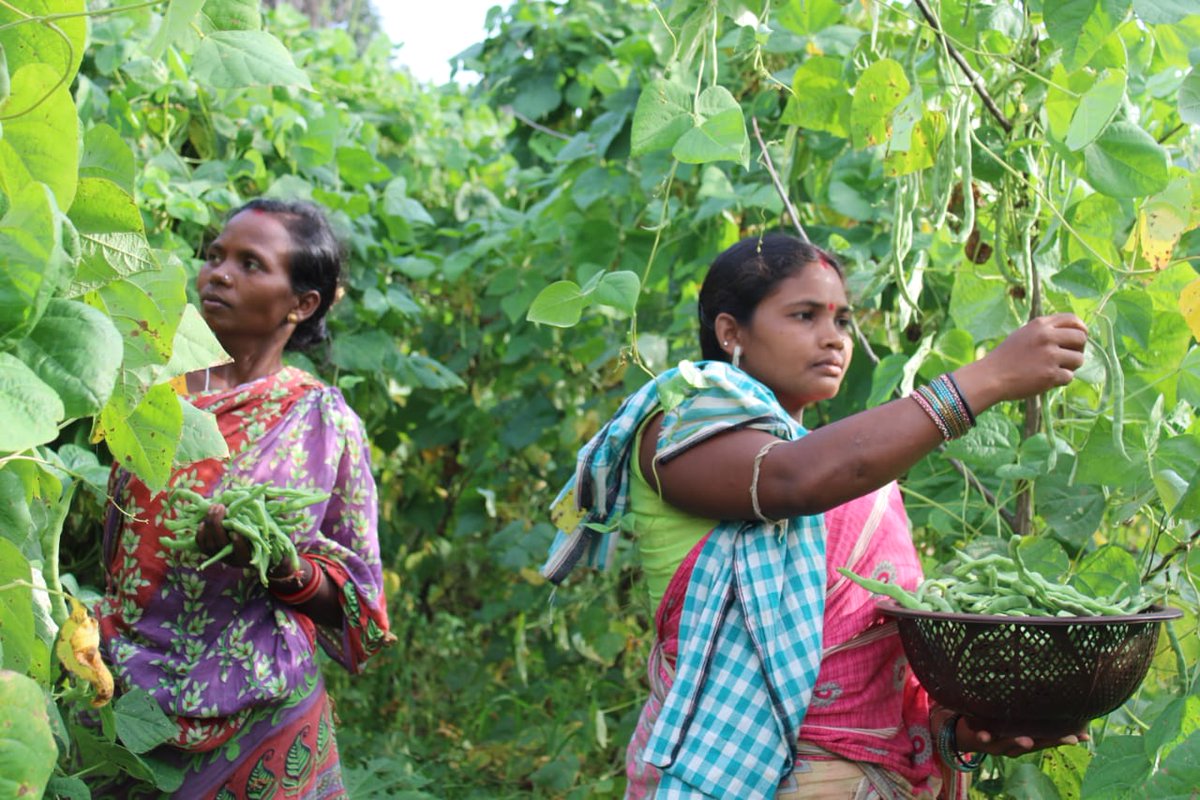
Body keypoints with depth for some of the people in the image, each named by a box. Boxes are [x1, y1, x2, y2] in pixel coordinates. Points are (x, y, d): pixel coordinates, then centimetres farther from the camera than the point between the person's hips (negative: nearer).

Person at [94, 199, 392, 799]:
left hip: (258, 714, -2)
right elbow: (109, 540, 13)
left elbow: (345, 594, -1)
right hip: (129, 695, 3)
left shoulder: (323, 421, -3)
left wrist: (277, 565, -17)